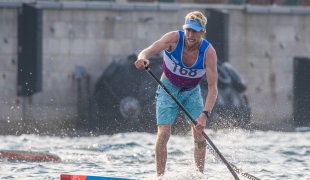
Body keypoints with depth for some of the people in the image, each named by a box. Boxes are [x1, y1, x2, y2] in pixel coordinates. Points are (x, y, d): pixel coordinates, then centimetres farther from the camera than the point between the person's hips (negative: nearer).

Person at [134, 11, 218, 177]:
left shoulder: (208, 52, -24)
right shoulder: (174, 38, -24)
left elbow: (212, 87, -26)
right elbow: (148, 51, -31)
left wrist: (205, 114, -39)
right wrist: (142, 58, -56)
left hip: (192, 92, 1)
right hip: (168, 88, -1)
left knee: (200, 133, -10)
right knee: (163, 134, -14)